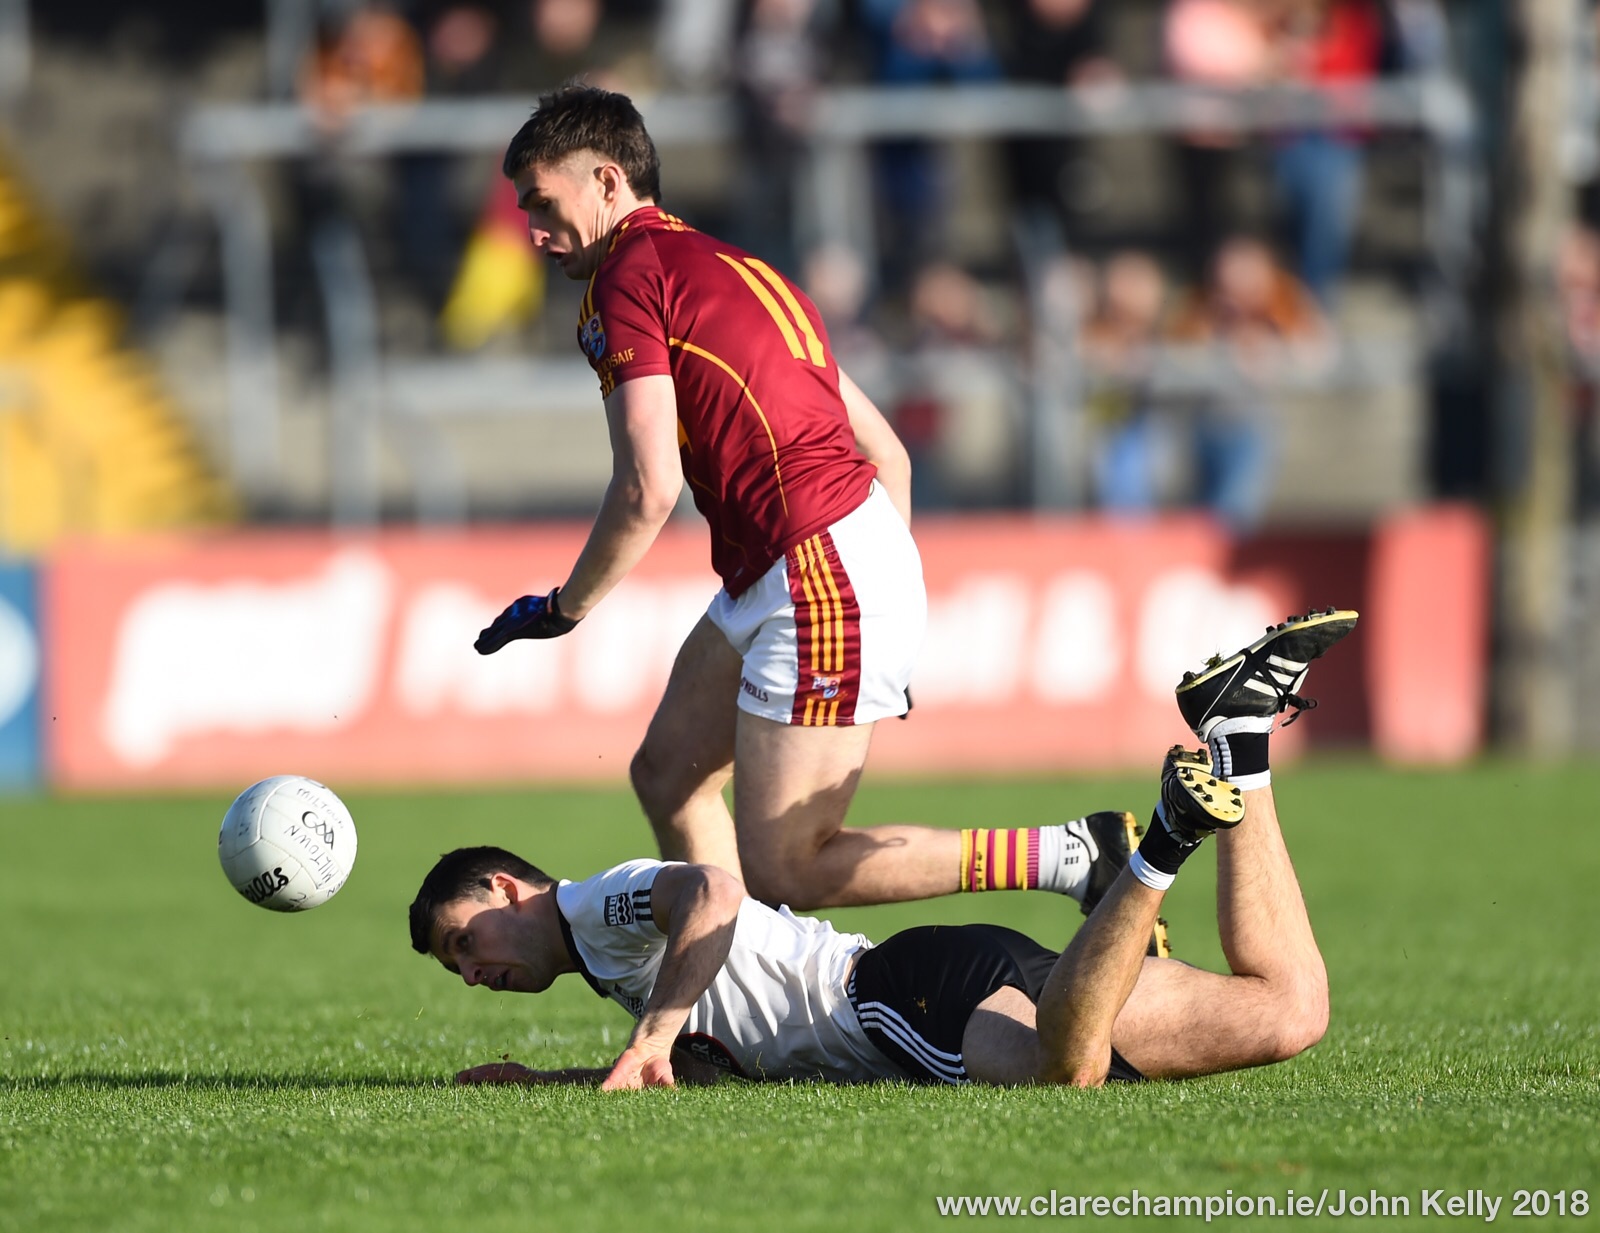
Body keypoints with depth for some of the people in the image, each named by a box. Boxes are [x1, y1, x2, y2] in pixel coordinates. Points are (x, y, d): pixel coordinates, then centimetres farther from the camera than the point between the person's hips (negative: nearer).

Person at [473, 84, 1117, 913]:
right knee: (667, 776, 18)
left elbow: (648, 490, -15)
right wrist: (891, 611, 27)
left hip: (823, 577, -10)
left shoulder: (628, 276, -6)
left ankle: (1074, 857, -10)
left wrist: (566, 607, -1)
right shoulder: (721, 263, 21)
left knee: (783, 872, -8)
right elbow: (886, 450, 22)